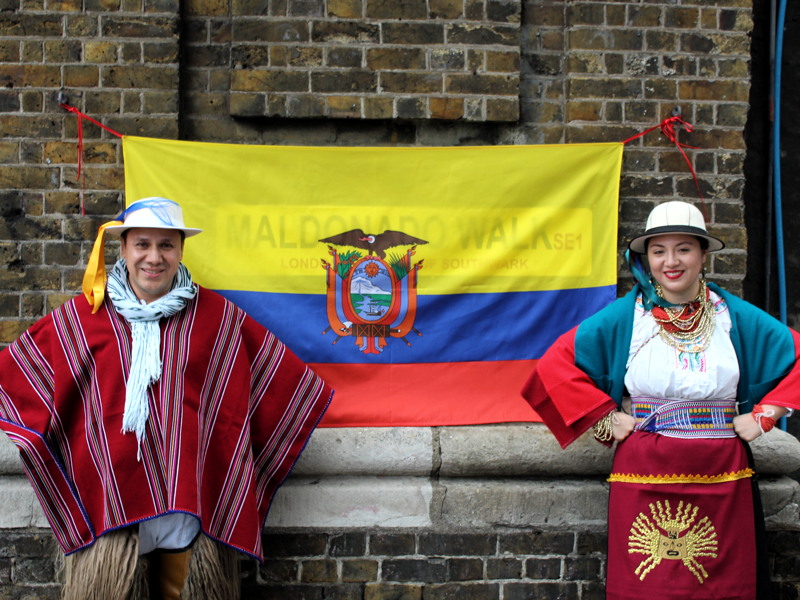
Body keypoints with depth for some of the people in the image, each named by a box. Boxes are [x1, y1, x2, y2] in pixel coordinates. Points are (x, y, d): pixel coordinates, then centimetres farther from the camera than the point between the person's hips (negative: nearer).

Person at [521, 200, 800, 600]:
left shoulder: (736, 317, 6)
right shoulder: (624, 317, 1)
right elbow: (556, 364, -1)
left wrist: (765, 414, 1)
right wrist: (604, 420, -5)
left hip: (720, 479, 2)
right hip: (644, 476, -1)